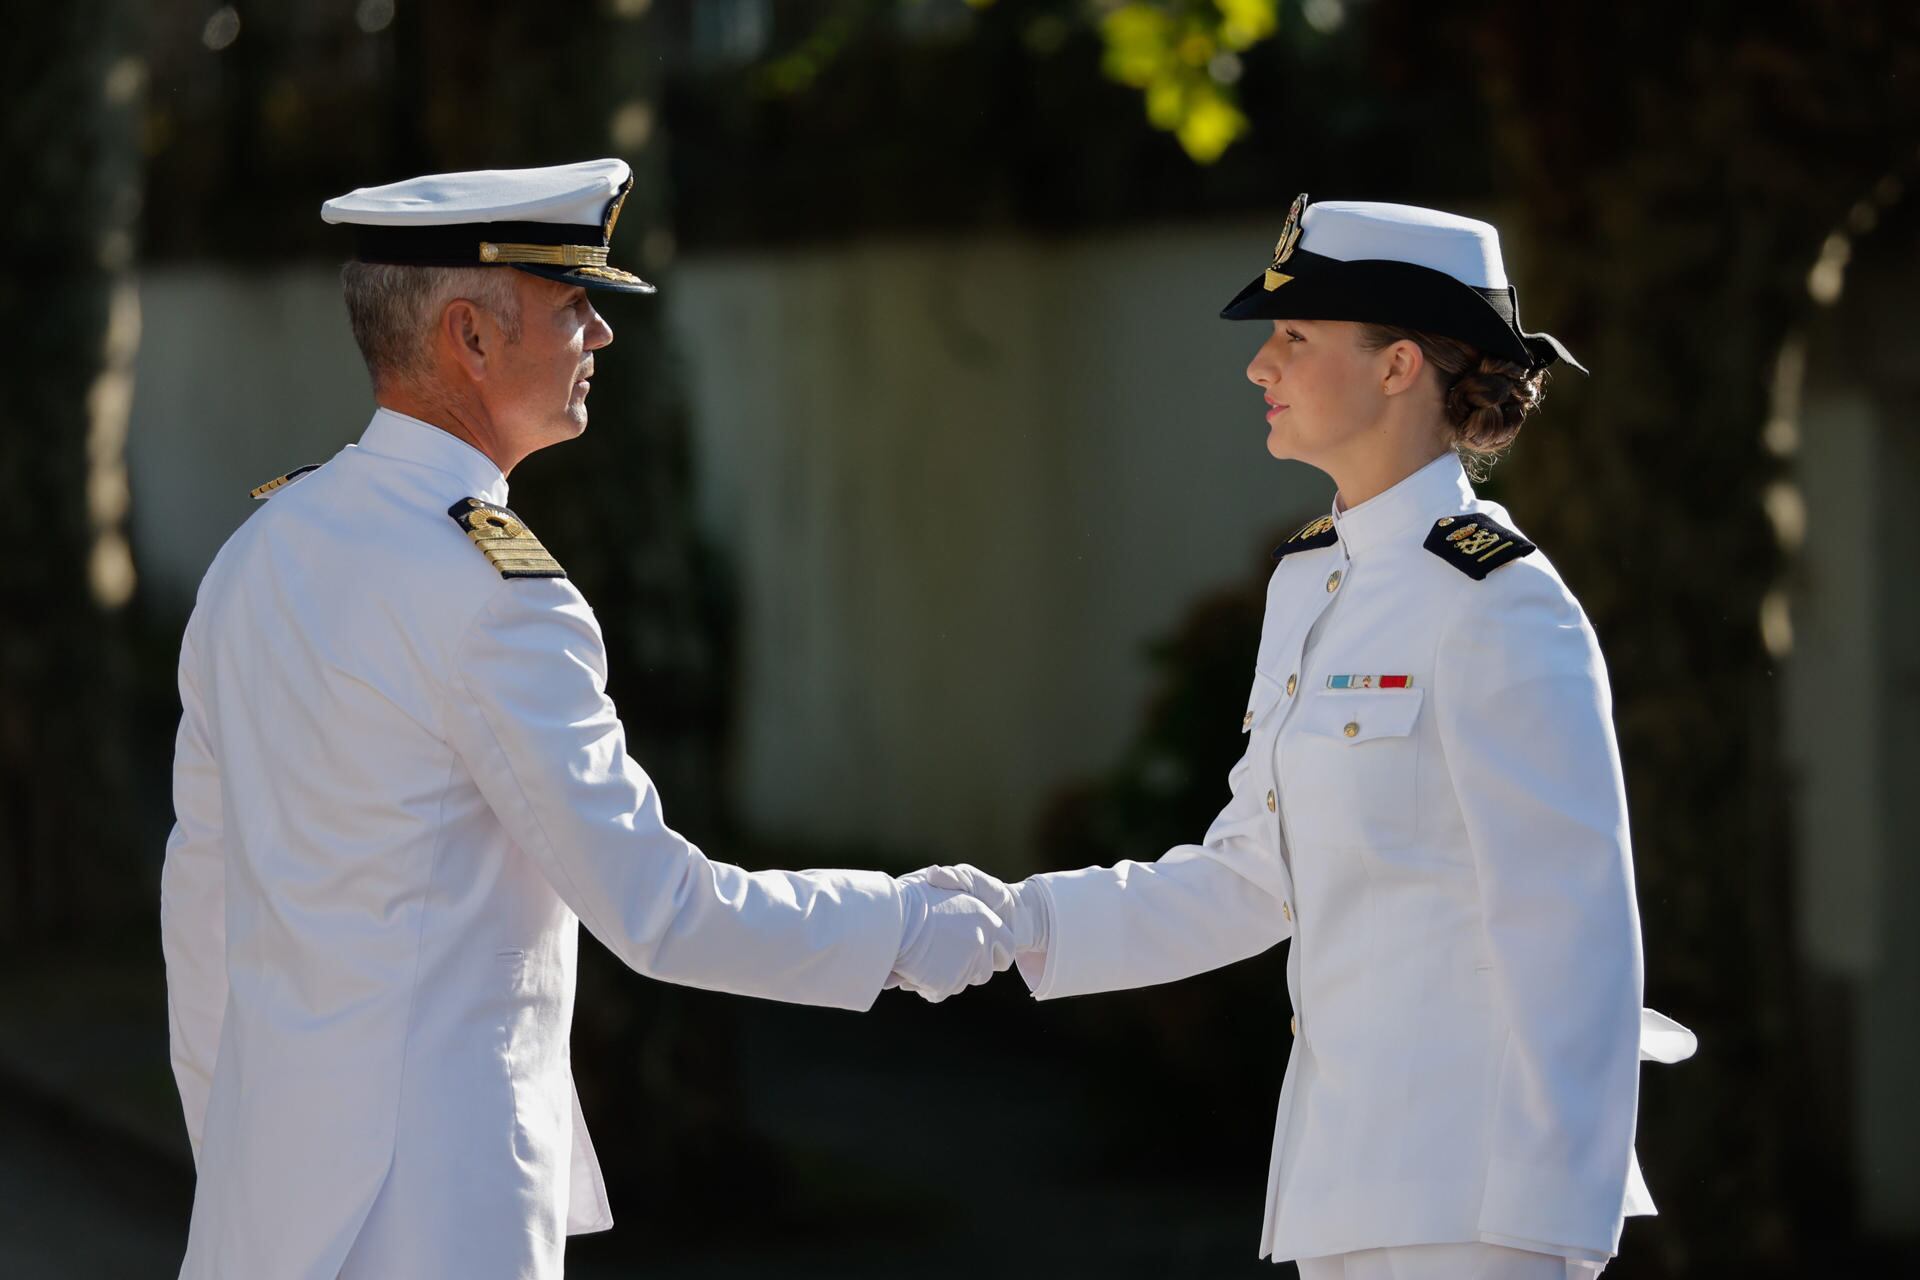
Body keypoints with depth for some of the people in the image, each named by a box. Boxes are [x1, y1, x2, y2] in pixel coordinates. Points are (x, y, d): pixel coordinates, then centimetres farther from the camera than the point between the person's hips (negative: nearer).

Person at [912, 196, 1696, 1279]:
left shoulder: (1500, 604, -13)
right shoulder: (1312, 580, 14)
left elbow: (1574, 932, -16)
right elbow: (1253, 881, 17)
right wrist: (1025, 922, 6)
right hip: (1349, 1168, 9)